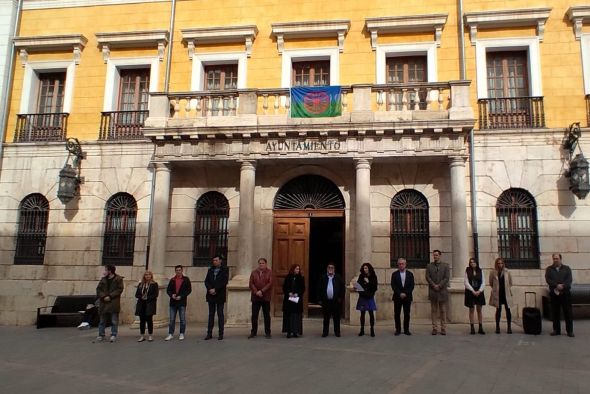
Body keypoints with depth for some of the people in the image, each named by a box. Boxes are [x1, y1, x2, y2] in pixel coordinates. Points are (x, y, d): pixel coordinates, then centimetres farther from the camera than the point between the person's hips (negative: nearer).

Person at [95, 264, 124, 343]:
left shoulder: (118, 279, -3)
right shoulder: (103, 279, 11)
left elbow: (119, 289, -9)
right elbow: (98, 289, 7)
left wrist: (110, 296, -16)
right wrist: (103, 296, -10)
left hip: (114, 303, -4)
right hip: (103, 302, 5)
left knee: (114, 321, 1)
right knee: (102, 321, 9)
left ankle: (113, 335, 8)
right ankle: (101, 335, 17)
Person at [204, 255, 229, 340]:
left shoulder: (225, 270, 0)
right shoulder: (210, 270, 14)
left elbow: (224, 281, -10)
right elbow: (206, 281, 6)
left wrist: (215, 289, -15)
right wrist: (210, 289, -11)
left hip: (220, 295, -4)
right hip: (211, 295, 4)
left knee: (220, 314, 0)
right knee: (211, 314, 6)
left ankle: (221, 334, 4)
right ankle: (209, 333, 10)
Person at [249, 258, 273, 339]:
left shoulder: (269, 272, 1)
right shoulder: (254, 273, 9)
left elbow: (270, 283, -9)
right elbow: (251, 283, 0)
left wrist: (262, 291, -16)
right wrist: (256, 292, -14)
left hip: (266, 297, -2)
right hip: (255, 297, 2)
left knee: (267, 315, 4)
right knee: (254, 315, 5)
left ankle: (267, 333, 12)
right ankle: (253, 332, 16)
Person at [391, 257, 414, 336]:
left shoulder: (410, 274, 7)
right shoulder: (394, 274, 4)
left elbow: (412, 286, 1)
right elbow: (393, 286, -2)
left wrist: (405, 293, -10)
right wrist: (400, 294, -13)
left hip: (407, 297, 1)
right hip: (397, 297, 0)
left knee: (407, 314, 2)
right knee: (397, 314, 1)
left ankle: (406, 330, 10)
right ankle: (398, 329, 8)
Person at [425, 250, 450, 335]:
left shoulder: (445, 266, 6)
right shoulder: (429, 266, 9)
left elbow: (447, 278, -3)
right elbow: (427, 277, 1)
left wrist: (439, 286, -11)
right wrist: (434, 285, -11)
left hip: (442, 291, -1)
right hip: (433, 291, 1)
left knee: (443, 311, 3)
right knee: (434, 310, 2)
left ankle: (443, 329, 8)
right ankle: (434, 328, 5)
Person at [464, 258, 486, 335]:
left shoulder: (480, 271, 5)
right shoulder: (467, 271, -1)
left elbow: (483, 282, 3)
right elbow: (466, 283, -6)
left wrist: (479, 291, -10)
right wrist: (473, 291, -13)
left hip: (479, 292, 2)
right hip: (470, 292, -2)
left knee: (479, 310, 5)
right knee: (471, 310, 3)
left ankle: (480, 328, 11)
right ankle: (472, 328, 7)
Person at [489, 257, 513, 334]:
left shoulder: (507, 272, 0)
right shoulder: (493, 273, -3)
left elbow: (510, 283, 14)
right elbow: (491, 284, 11)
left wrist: (507, 288, 12)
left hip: (506, 294, 1)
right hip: (497, 294, 0)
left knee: (508, 310, -1)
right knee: (498, 310, 5)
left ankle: (509, 327, 6)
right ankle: (497, 327, 12)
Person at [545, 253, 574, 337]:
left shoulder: (566, 268, 9)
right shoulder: (549, 269, 9)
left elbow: (569, 280, -4)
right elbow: (548, 280, -4)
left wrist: (562, 286, -19)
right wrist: (557, 285, -18)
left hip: (565, 293, -1)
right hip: (554, 293, 1)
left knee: (568, 312, -1)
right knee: (555, 313, 4)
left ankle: (570, 331, 5)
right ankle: (556, 330, 11)